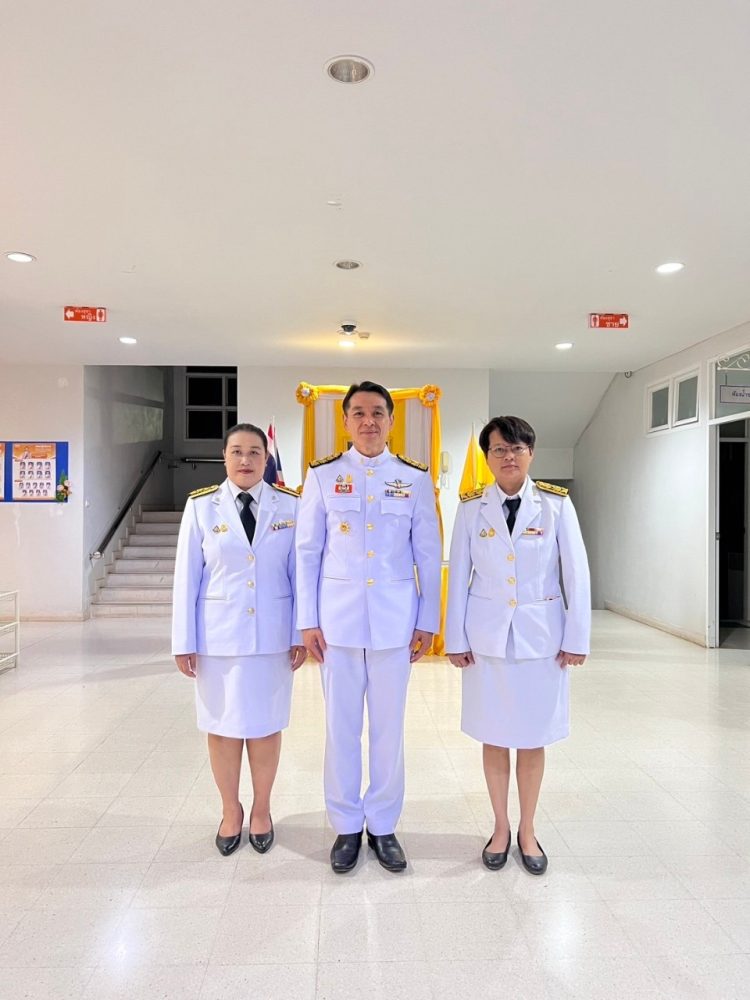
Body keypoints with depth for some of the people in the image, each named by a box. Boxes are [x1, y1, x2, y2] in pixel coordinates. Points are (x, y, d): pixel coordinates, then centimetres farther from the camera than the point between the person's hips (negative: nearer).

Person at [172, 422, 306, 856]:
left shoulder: (290, 506, -1)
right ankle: (231, 811, 33)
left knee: (266, 725, 11)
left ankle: (261, 810, 32)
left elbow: (300, 572, 1)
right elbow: (187, 576, -1)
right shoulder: (201, 506, -2)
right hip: (217, 634, 0)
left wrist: (301, 634, -1)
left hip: (272, 635, 0)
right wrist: (184, 641, -3)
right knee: (223, 726, 12)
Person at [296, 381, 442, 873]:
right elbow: (308, 551, 1)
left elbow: (429, 555, 4)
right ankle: (347, 827, 28)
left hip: (395, 620, 0)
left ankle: (383, 827, 28)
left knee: (389, 727, 9)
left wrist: (427, 622, 2)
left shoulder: (415, 478, 2)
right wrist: (308, 621, -1)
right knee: (341, 726, 9)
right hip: (338, 617, 0)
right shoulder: (323, 475, 1)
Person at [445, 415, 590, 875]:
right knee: (494, 736, 11)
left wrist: (577, 638, -4)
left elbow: (576, 574, -2)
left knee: (533, 738, 11)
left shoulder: (556, 504, -4)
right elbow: (459, 575, 0)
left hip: (541, 636, 0)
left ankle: (527, 830, 31)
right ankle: (500, 828, 31)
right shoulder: (472, 507, -2)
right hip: (487, 637, 1)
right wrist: (455, 638, -1)